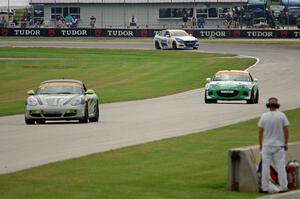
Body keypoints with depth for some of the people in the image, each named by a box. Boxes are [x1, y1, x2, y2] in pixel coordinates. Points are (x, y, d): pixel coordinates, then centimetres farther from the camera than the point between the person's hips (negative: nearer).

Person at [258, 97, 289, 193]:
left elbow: (260, 132, -1)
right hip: (279, 145, 0)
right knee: (281, 166, 3)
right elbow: (286, 130, -3)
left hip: (266, 145, 0)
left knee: (265, 166, 4)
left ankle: (265, 188, 5)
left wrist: (260, 145, 9)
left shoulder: (264, 116, -5)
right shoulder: (282, 116, -5)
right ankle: (283, 187, 1)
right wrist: (286, 144, 7)